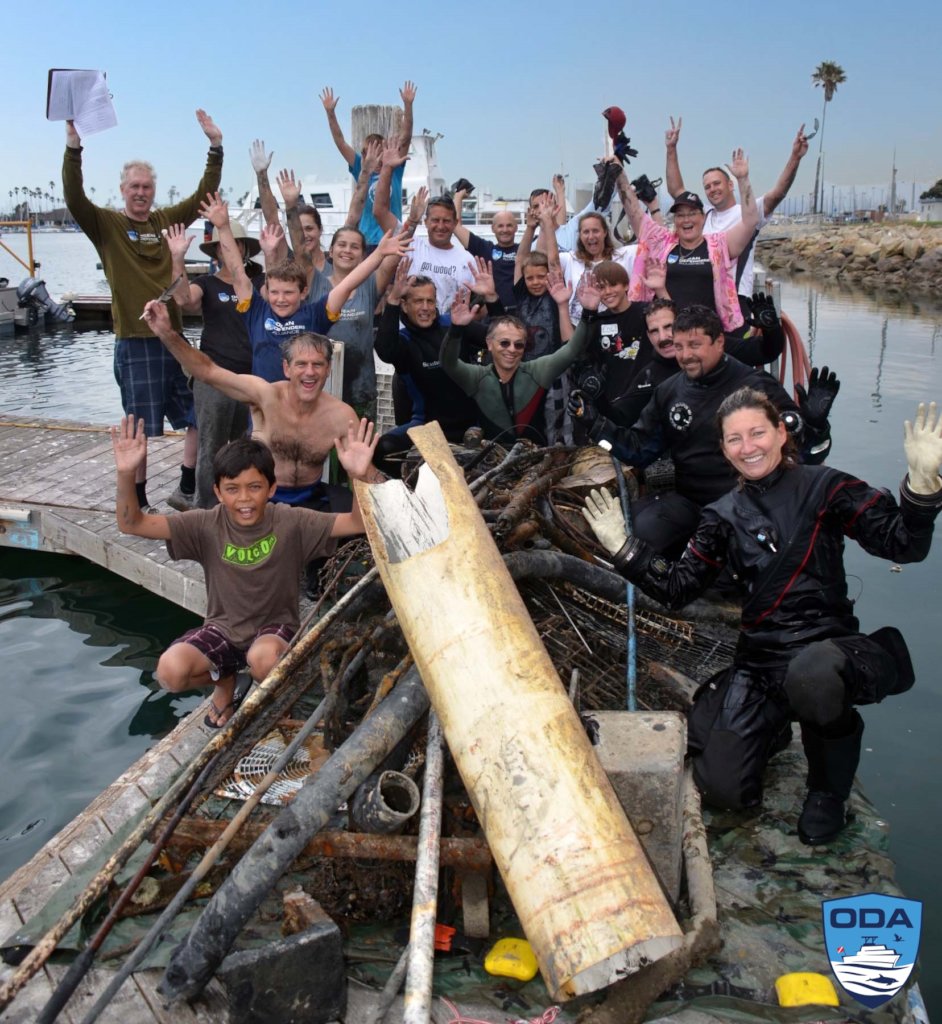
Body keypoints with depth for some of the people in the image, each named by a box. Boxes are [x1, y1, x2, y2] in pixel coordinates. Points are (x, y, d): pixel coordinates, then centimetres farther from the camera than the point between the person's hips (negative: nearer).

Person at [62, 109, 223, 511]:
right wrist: (73, 149, -29)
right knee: (139, 426, 3)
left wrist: (216, 148, -3)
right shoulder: (106, 224, -1)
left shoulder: (167, 220, 8)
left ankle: (188, 486, 23)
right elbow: (74, 199, -17)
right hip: (134, 342, -4)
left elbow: (203, 195, 6)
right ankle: (138, 499, 16)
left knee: (199, 415, 8)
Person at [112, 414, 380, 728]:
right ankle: (224, 681, 13)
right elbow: (131, 524, -15)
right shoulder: (206, 525, -12)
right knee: (170, 671, -23)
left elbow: (359, 522, -23)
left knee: (263, 658, -37)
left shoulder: (290, 523, -16)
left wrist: (362, 476, -43)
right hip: (222, 629, 3)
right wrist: (126, 474, -34)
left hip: (274, 628, -2)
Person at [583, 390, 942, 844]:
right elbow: (678, 588, 7)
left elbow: (903, 544, -10)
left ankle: (830, 787, -7)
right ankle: (773, 726, 27)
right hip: (759, 661, 4)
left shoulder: (824, 487, -1)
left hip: (829, 644, -3)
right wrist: (623, 548, -4)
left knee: (810, 674, -42)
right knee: (723, 789, -9)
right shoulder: (723, 517, 10)